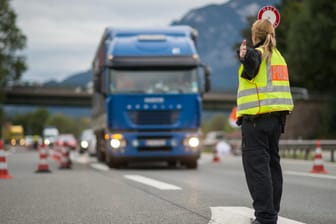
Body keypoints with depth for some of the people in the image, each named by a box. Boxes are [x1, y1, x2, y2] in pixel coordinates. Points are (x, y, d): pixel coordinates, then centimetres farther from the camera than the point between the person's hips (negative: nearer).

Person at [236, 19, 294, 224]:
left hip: (256, 117, -8)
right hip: (276, 118, 8)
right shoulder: (278, 56, 18)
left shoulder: (257, 53, -8)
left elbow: (252, 61, -35)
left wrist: (245, 56, -54)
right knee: (272, 163, 15)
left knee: (257, 167, -9)